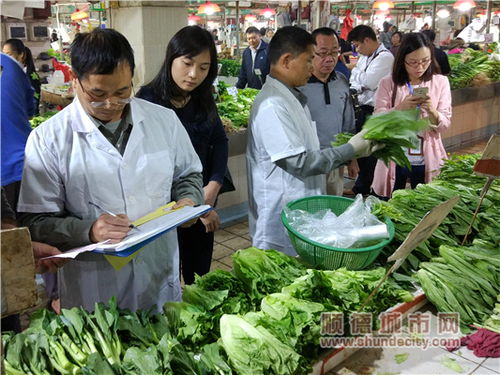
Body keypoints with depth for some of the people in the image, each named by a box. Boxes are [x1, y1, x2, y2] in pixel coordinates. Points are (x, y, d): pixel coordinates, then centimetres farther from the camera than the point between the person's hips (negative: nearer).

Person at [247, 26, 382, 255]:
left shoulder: (293, 97, 10)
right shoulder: (272, 105, -22)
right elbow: (300, 162, -23)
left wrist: (353, 152, 5)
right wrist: (351, 150, -15)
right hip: (280, 217, -9)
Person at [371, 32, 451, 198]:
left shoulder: (441, 82, 1)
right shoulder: (388, 83, -2)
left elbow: (445, 125, -3)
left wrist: (432, 111, -23)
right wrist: (400, 108, -24)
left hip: (427, 160, 1)